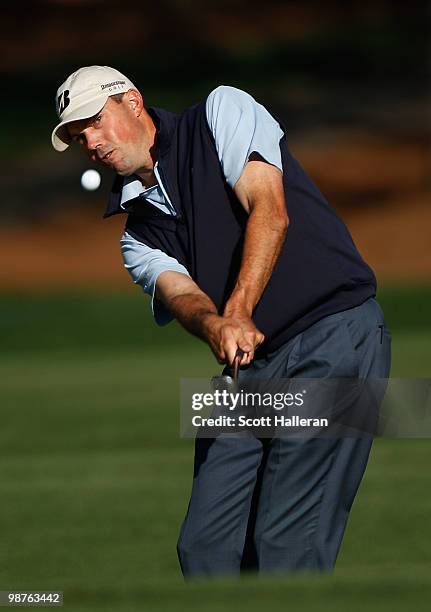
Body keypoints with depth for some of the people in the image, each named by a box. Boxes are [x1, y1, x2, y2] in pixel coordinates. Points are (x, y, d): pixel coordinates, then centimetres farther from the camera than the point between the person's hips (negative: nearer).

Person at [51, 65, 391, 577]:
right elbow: (177, 292, -2)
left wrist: (238, 310, -24)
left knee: (286, 547, -15)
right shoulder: (138, 234, 18)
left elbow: (269, 209, -11)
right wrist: (213, 325, -27)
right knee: (204, 546, 1)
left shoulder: (222, 112, 4)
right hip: (251, 368, 7)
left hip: (335, 335, -7)